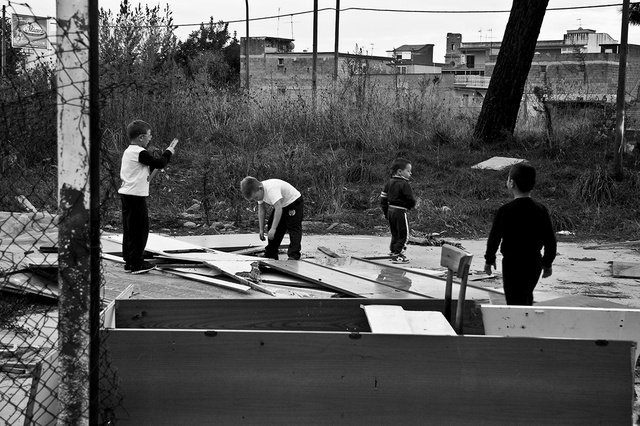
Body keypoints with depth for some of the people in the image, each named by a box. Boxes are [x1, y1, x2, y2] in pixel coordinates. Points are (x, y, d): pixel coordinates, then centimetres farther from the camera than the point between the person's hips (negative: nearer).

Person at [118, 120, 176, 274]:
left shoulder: (129, 151, 16)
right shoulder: (140, 153, -15)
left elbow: (151, 165, 21)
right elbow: (159, 163, -14)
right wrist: (168, 152, 3)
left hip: (126, 194, 10)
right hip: (136, 195, -10)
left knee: (129, 229, 12)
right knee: (139, 229, -3)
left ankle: (129, 261, 17)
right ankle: (136, 264, 0)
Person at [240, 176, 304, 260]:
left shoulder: (271, 189, -38)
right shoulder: (259, 192, -10)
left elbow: (278, 209, -42)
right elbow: (261, 210, -1)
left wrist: (273, 229, -43)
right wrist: (261, 229, -4)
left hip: (294, 202, -9)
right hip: (281, 206, 9)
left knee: (294, 228, -18)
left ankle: (294, 256, -19)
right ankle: (270, 255, 16)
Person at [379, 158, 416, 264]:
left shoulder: (389, 183, 9)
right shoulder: (404, 184, -15)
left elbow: (383, 198, 10)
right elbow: (411, 200, -15)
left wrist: (386, 212, 17)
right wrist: (410, 206, 7)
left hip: (390, 211, 8)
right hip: (400, 212, -8)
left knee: (395, 234, 19)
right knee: (403, 234, 0)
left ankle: (393, 251, 24)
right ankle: (397, 255, -3)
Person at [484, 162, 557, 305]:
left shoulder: (505, 210, -13)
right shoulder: (541, 210, 0)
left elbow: (494, 237, -9)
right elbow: (550, 240, 4)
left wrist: (489, 260, 6)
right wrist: (547, 263, 16)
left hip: (513, 263, -5)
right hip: (534, 263, 5)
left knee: (516, 303, -2)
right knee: (527, 299, 23)